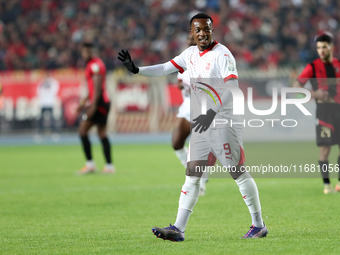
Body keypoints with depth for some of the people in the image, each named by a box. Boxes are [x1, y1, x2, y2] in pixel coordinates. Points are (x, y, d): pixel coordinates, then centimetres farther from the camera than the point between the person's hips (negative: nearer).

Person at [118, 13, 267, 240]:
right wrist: (136, 70, 4)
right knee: (192, 176, 2)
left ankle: (259, 225, 10)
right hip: (201, 124, 7)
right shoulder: (190, 54, 11)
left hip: (224, 122, -7)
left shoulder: (222, 55, -13)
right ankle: (178, 229, -1)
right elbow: (165, 68, 16)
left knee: (239, 173, -2)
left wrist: (212, 112, -36)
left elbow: (231, 87, -24)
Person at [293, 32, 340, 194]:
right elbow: (297, 85, -5)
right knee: (325, 147, -7)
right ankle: (326, 184, -2)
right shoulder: (313, 67, -1)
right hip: (323, 109, -4)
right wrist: (313, 94, -18)